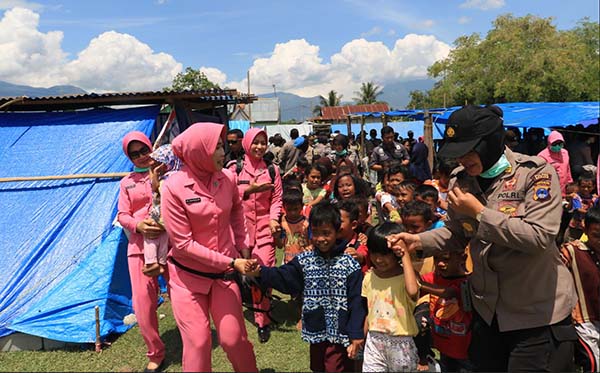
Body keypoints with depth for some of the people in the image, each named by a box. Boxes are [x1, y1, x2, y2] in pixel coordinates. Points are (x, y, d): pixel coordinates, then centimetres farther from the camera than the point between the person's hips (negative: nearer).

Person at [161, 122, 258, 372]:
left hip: (224, 273, 3)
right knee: (198, 343, 5)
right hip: (188, 275, -2)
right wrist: (231, 262, -19)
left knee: (234, 339, 5)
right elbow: (183, 243, -18)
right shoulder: (174, 187, -19)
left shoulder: (228, 178, -7)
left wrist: (242, 245, 8)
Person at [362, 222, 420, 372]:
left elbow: (412, 291, -40)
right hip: (374, 341, 3)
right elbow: (368, 311, 8)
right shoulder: (369, 277, -2)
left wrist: (405, 255, -31)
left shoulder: (405, 276, -16)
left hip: (401, 343, -3)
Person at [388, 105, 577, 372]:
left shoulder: (536, 173, -15)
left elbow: (539, 237, -26)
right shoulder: (461, 179, -1)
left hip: (537, 312, -5)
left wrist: (480, 212, -25)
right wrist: (419, 241, -8)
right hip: (487, 310, 5)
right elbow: (457, 235, 9)